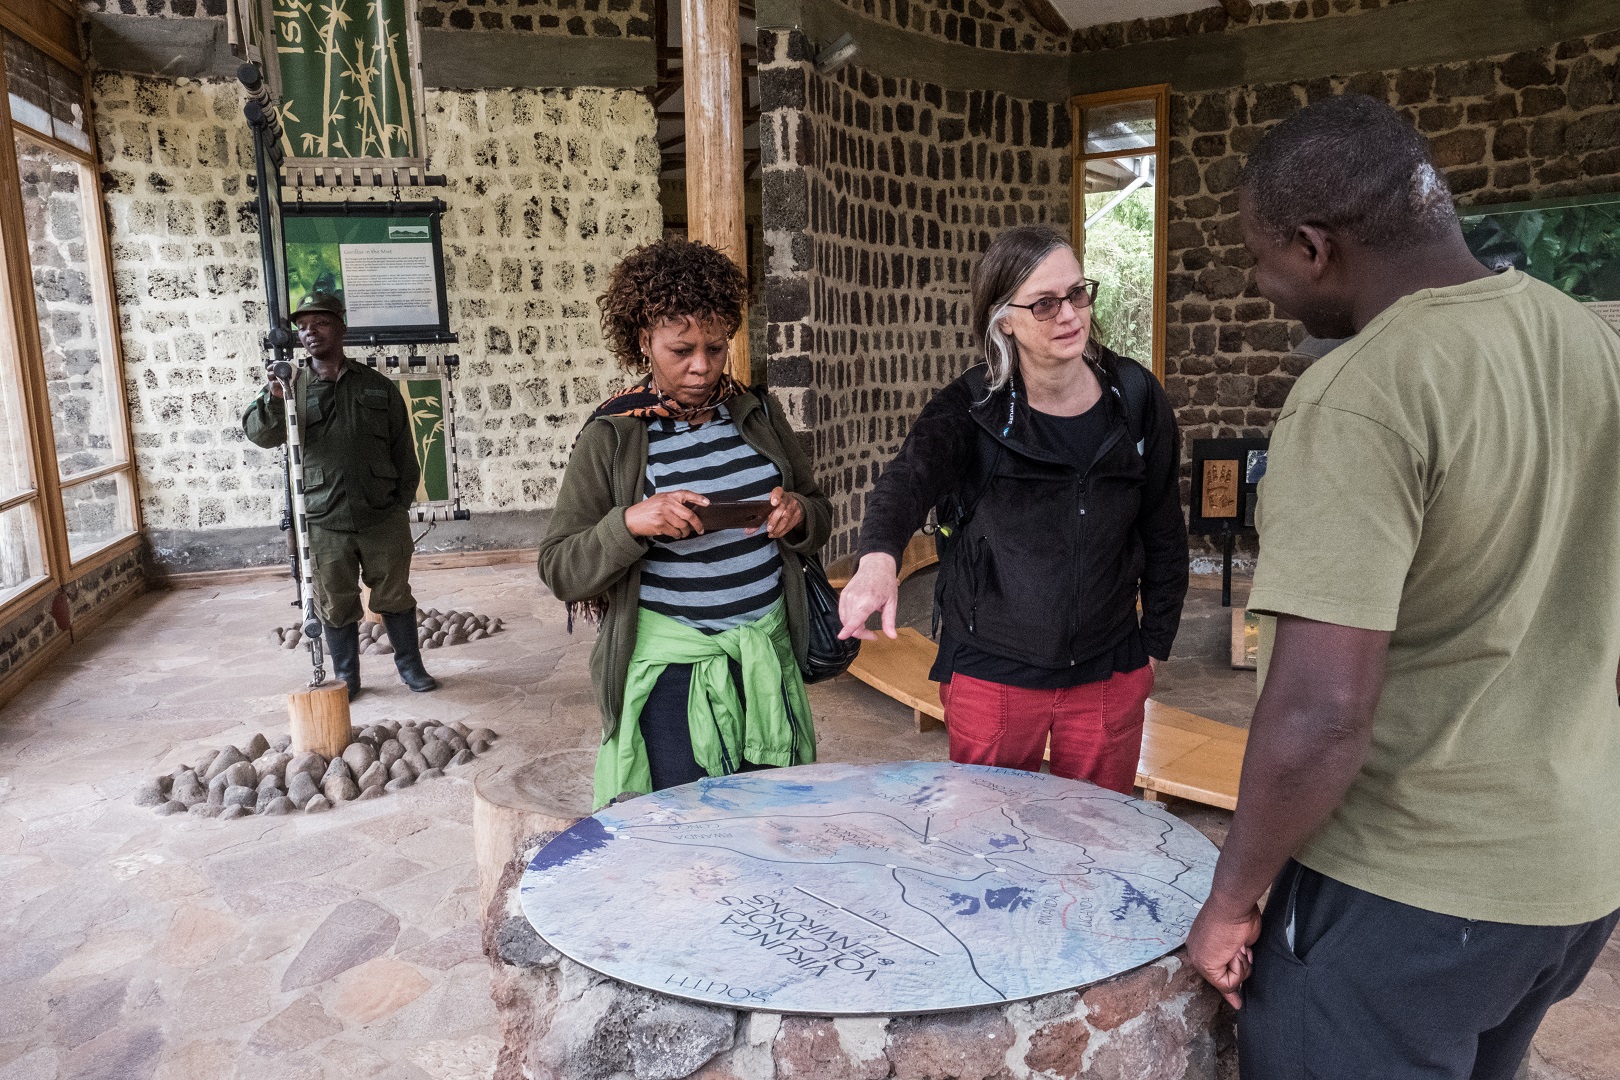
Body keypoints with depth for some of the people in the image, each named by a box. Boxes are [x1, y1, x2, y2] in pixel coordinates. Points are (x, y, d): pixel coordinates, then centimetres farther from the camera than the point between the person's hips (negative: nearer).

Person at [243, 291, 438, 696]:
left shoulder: (377, 386, 7)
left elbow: (404, 450, 9)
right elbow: (259, 433, -12)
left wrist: (402, 501, 4)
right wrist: (274, 396, -30)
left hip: (383, 518, 0)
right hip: (324, 523, 0)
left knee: (395, 597, 11)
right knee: (337, 606, 9)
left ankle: (410, 666, 27)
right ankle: (346, 678, 25)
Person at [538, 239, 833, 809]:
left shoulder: (759, 413, 6)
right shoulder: (612, 438, -6)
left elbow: (821, 516, 15)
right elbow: (559, 570, -7)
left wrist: (798, 515, -8)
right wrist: (629, 523, -25)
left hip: (767, 654, 4)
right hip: (670, 667, -4)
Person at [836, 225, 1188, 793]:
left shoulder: (1136, 398, -4)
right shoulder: (971, 408, -12)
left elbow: (1163, 531, 6)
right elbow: (908, 475, -33)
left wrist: (1154, 643, 8)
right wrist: (878, 558, -53)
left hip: (1110, 675, 2)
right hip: (990, 676, -2)